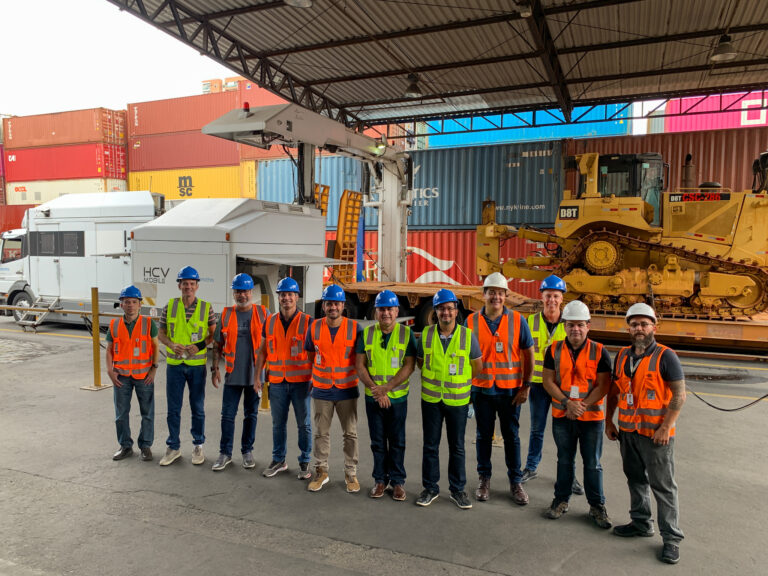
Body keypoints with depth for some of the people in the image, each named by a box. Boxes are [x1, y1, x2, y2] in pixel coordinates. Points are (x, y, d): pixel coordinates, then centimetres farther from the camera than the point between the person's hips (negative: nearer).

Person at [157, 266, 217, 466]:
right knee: (173, 408, 9)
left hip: (197, 364, -1)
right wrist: (172, 344, -13)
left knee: (198, 408, 9)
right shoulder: (169, 306, 1)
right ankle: (173, 448, 23)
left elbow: (214, 334, 3)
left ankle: (198, 446, 23)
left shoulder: (206, 307, -3)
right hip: (174, 364, 2)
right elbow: (161, 333, 7)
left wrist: (200, 346, -15)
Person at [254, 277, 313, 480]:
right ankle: (278, 460, 28)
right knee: (278, 423, 13)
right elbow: (262, 351, 10)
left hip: (301, 381, -3)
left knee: (303, 424, 6)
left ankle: (305, 462, 20)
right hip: (277, 382, 3)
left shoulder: (307, 322, -5)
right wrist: (257, 376, 5)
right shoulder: (270, 322, 6)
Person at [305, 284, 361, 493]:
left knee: (350, 434, 8)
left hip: (347, 389, -1)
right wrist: (312, 376, 9)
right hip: (321, 390, 2)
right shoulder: (315, 327, -1)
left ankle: (351, 474, 22)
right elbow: (309, 354, 11)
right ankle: (321, 472, 27)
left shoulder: (354, 327, -6)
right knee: (321, 434, 12)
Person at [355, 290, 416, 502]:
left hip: (398, 397, -2)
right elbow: (360, 365, -1)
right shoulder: (366, 334, 2)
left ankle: (398, 480, 22)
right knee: (378, 441, 12)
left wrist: (386, 388, -18)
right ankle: (380, 479, 26)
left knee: (397, 441, 9)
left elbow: (409, 366, -10)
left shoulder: (406, 333, -4)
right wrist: (375, 389, -13)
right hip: (373, 397, 2)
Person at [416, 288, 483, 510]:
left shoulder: (468, 336, -7)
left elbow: (478, 366, 4)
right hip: (431, 399, 1)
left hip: (458, 400, -1)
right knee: (430, 445, 11)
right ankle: (430, 488, 26)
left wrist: (462, 382, 7)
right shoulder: (426, 334, -3)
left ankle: (458, 490, 26)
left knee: (457, 447, 10)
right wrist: (435, 378, 7)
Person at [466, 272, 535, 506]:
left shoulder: (517, 320, -6)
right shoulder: (472, 321, -3)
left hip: (510, 389, -1)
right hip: (481, 389, 1)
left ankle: (516, 481, 26)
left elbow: (528, 354, 0)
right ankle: (484, 478, 29)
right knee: (483, 435, 13)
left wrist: (525, 386, -3)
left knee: (511, 436, 11)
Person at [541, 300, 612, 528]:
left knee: (592, 464, 9)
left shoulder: (599, 352, -7)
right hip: (562, 415, 2)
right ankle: (562, 500, 30)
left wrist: (583, 406, -16)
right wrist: (566, 403, -15)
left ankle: (597, 506, 25)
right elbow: (548, 381, -3)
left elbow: (603, 385, -8)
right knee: (564, 460, 16)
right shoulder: (554, 350, -2)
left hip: (591, 416, -2)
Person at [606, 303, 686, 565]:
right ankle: (641, 523, 34)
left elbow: (679, 395, -13)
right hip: (627, 431, 6)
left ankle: (671, 538, 14)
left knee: (663, 485, 2)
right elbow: (614, 390, 15)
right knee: (635, 479, 18)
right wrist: (609, 421, 12)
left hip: (656, 434, -6)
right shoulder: (622, 355, 7)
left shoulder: (666, 357, -12)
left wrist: (665, 428, -18)